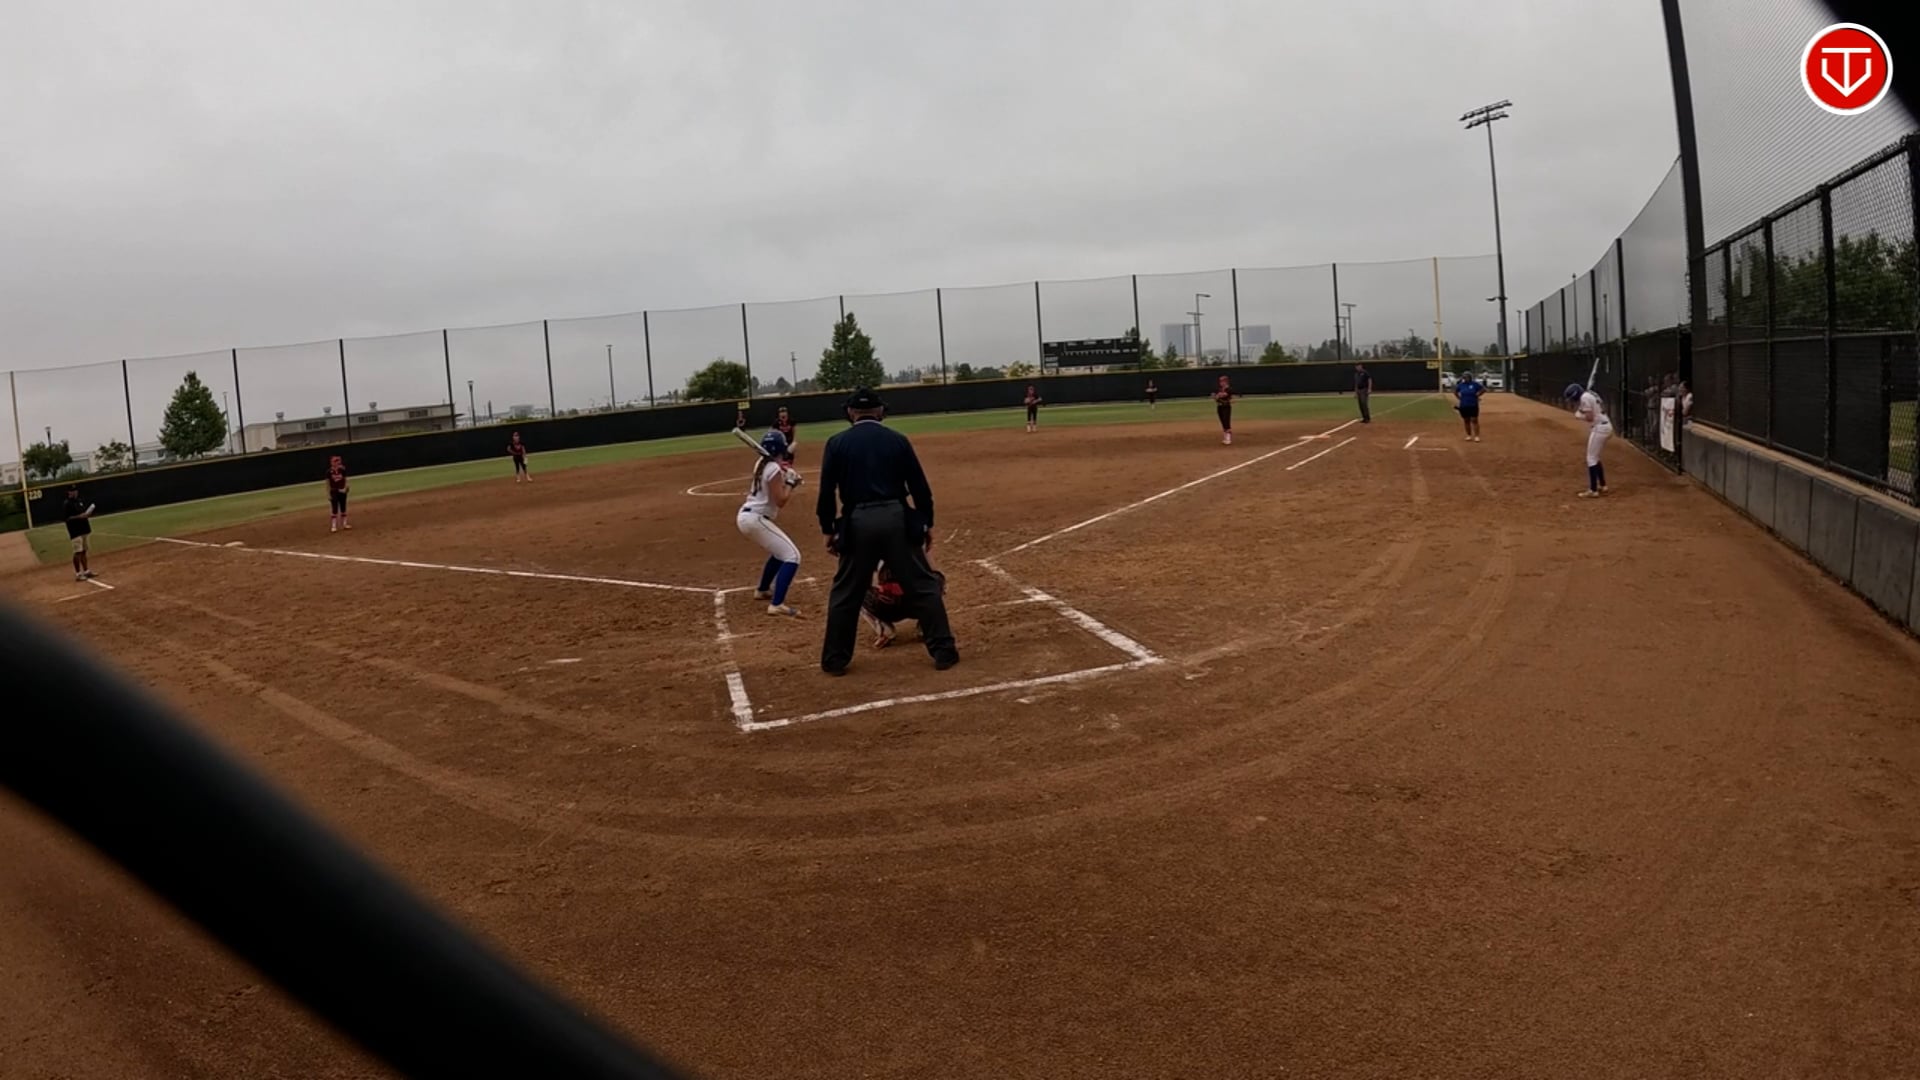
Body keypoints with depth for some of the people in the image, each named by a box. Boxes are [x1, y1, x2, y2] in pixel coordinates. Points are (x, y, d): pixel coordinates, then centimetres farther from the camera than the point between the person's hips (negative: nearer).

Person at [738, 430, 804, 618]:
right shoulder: (774, 469, -15)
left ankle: (762, 590, 42)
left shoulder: (761, 464, 12)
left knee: (780, 551, 30)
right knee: (792, 556, -14)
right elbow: (780, 501, -16)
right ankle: (777, 604, -25)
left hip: (746, 516, 10)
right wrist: (791, 483, -4)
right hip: (756, 519, -10)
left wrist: (784, 476, 13)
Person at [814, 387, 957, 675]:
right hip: (896, 519, 0)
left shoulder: (837, 443, 4)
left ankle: (835, 659, 18)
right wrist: (927, 523, 14)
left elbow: (827, 492, 2)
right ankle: (943, 651, 8)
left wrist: (828, 529, 11)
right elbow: (920, 486, 5)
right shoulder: (897, 439, 6)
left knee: (846, 593, 13)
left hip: (857, 523, 0)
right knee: (923, 586, 8)